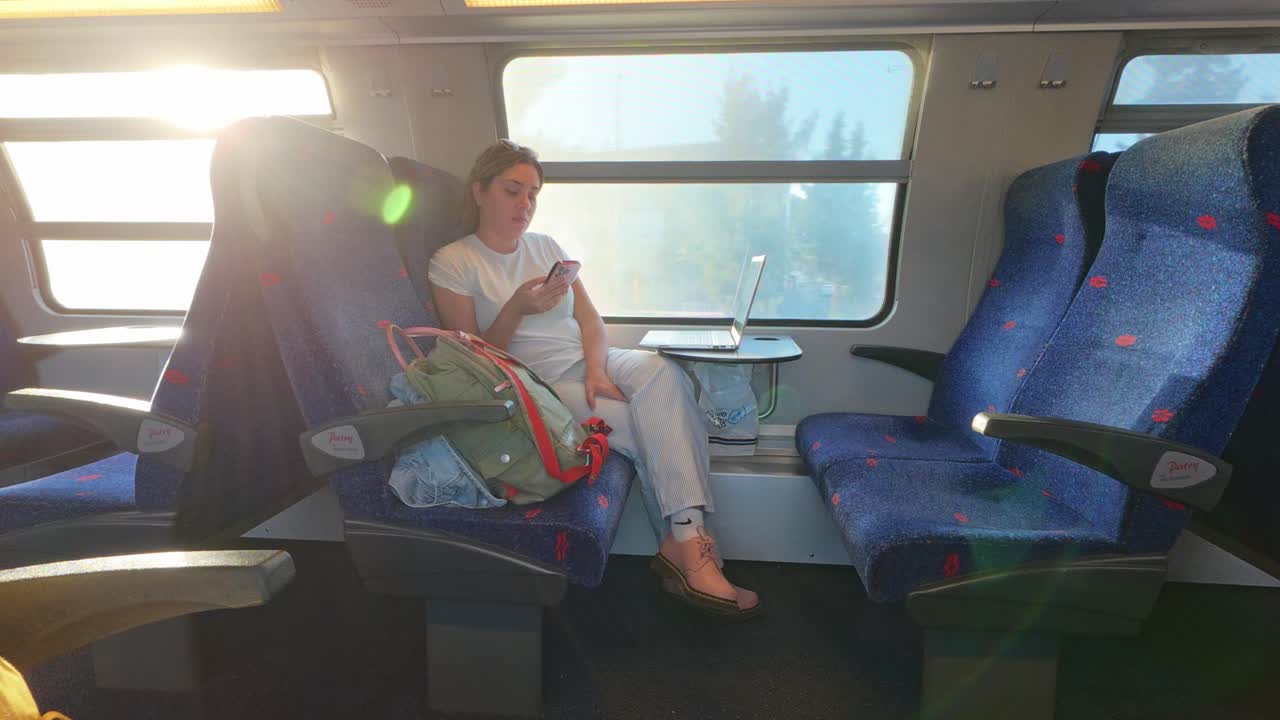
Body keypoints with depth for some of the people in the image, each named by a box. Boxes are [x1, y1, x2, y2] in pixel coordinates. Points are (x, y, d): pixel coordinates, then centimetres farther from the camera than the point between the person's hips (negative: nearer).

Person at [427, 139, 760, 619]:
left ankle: (683, 543, -27)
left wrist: (596, 368, -11)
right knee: (651, 428, -25)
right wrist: (515, 310, -20)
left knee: (665, 373, -27)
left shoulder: (546, 246, 18)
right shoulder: (452, 263, 1)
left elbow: (589, 317, 9)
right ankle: (688, 544, -10)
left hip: (586, 362, 5)